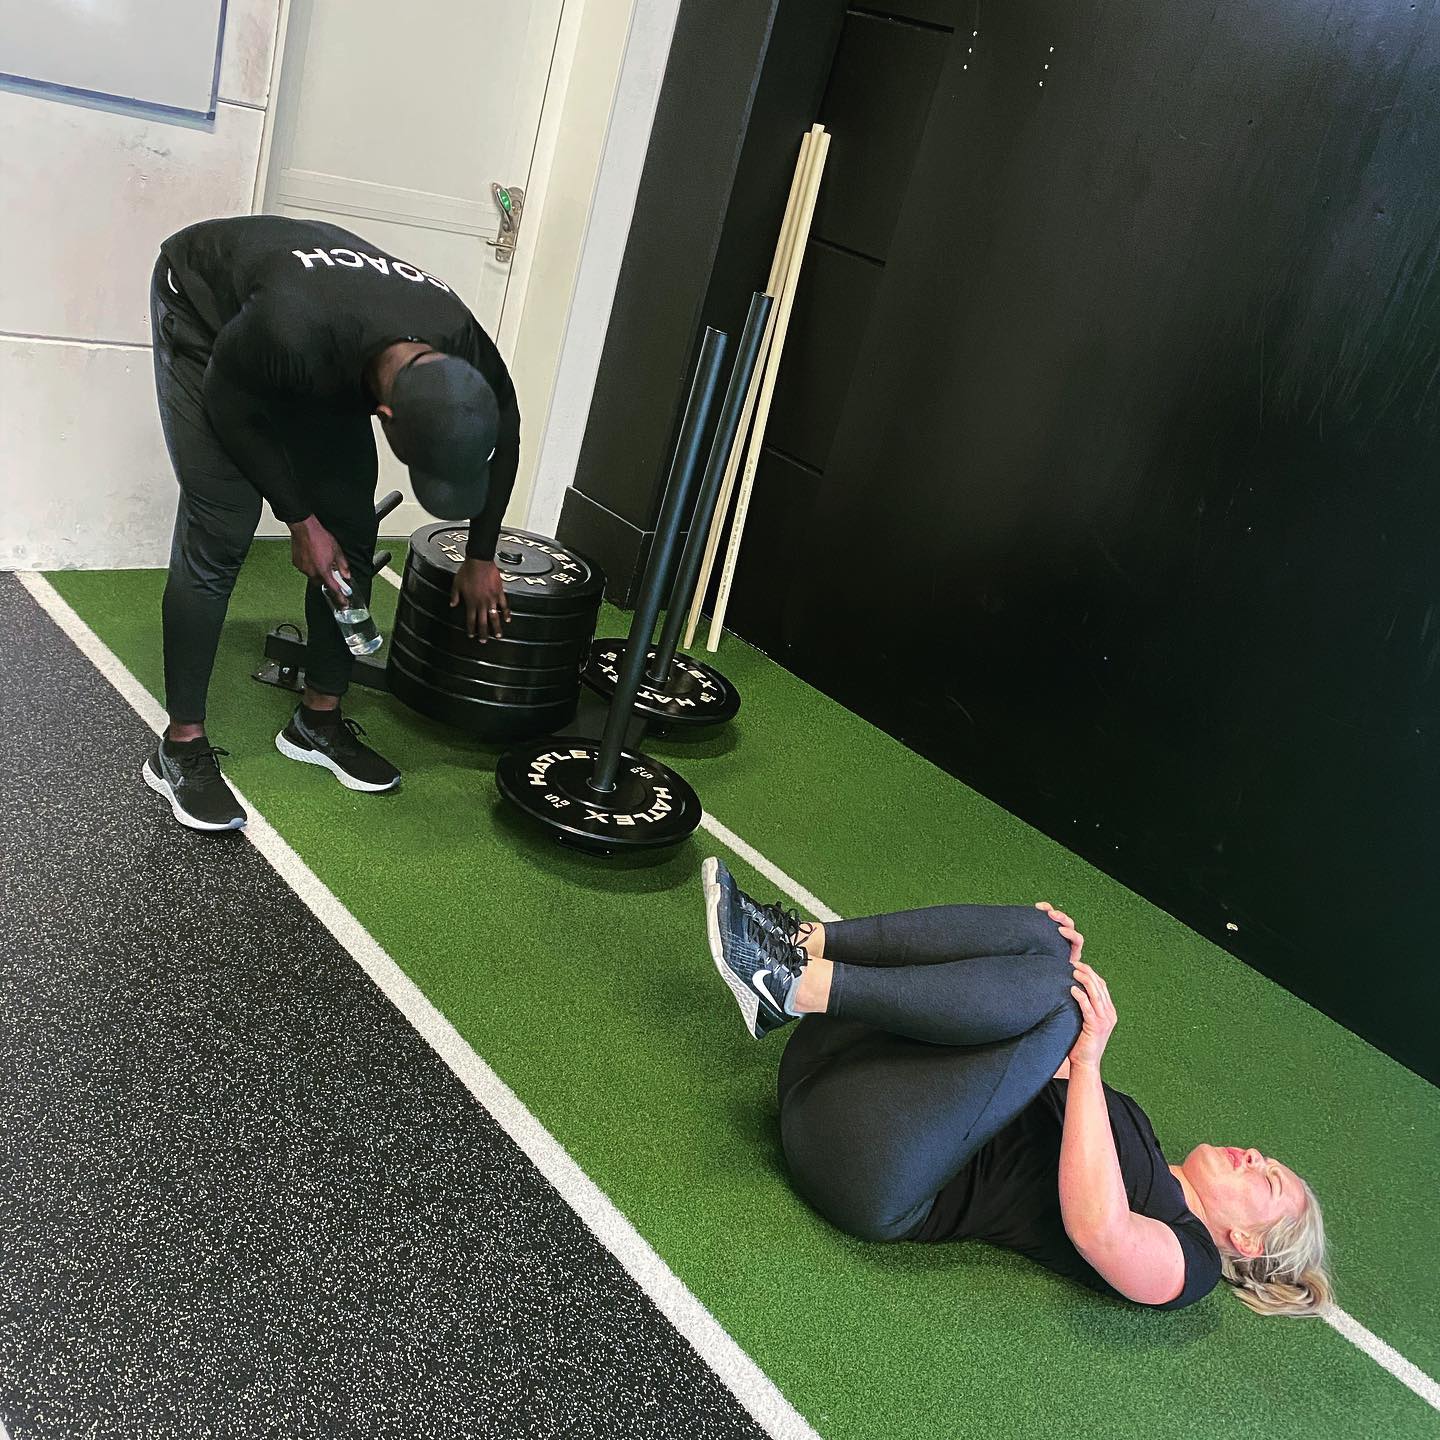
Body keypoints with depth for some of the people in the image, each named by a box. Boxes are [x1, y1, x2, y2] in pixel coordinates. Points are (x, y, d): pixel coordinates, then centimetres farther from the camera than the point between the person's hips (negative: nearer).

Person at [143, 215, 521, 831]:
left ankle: (319, 721, 14)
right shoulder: (291, 330, -46)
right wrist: (300, 520, -18)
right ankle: (181, 749, -4)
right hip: (206, 307, -5)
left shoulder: (467, 355, -30)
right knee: (219, 534, -15)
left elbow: (503, 439, -6)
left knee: (351, 531, -1)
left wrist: (480, 559, 2)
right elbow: (230, 407, -23)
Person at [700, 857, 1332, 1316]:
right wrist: (1061, 968, 9)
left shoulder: (1180, 1263, 4)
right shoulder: (1127, 1119, 26)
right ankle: (801, 943, -21)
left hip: (876, 1183, -7)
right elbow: (1031, 1068, 28)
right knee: (1033, 936, -6)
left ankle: (797, 987, -29)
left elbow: (1096, 1225, -20)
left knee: (1054, 998, -23)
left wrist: (1086, 1059, -20)